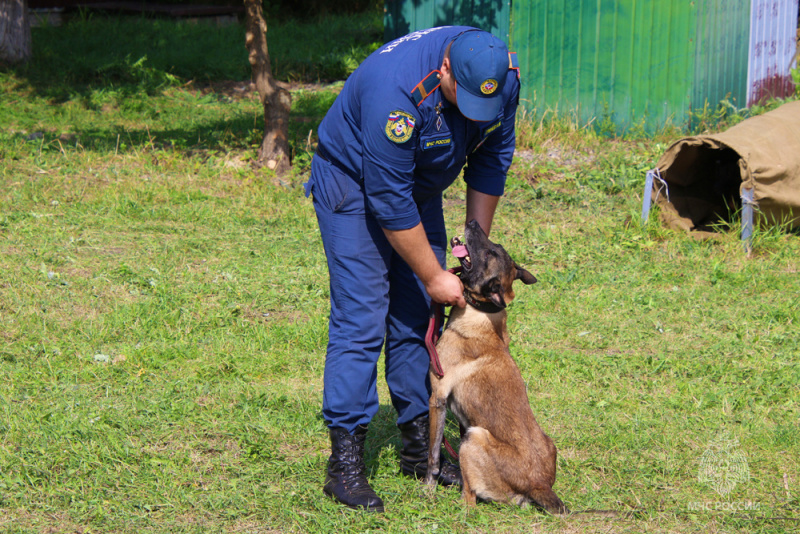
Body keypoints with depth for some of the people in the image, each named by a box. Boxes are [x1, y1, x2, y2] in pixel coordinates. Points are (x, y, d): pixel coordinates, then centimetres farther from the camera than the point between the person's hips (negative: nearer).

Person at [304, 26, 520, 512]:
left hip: (421, 187, 7)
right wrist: (434, 276, -24)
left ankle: (420, 447, 14)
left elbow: (493, 158, -1)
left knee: (418, 317, 6)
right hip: (355, 184, -6)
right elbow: (389, 200, -31)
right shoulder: (399, 89, -38)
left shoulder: (503, 77, -18)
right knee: (361, 318, -14)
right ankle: (345, 463, -13)